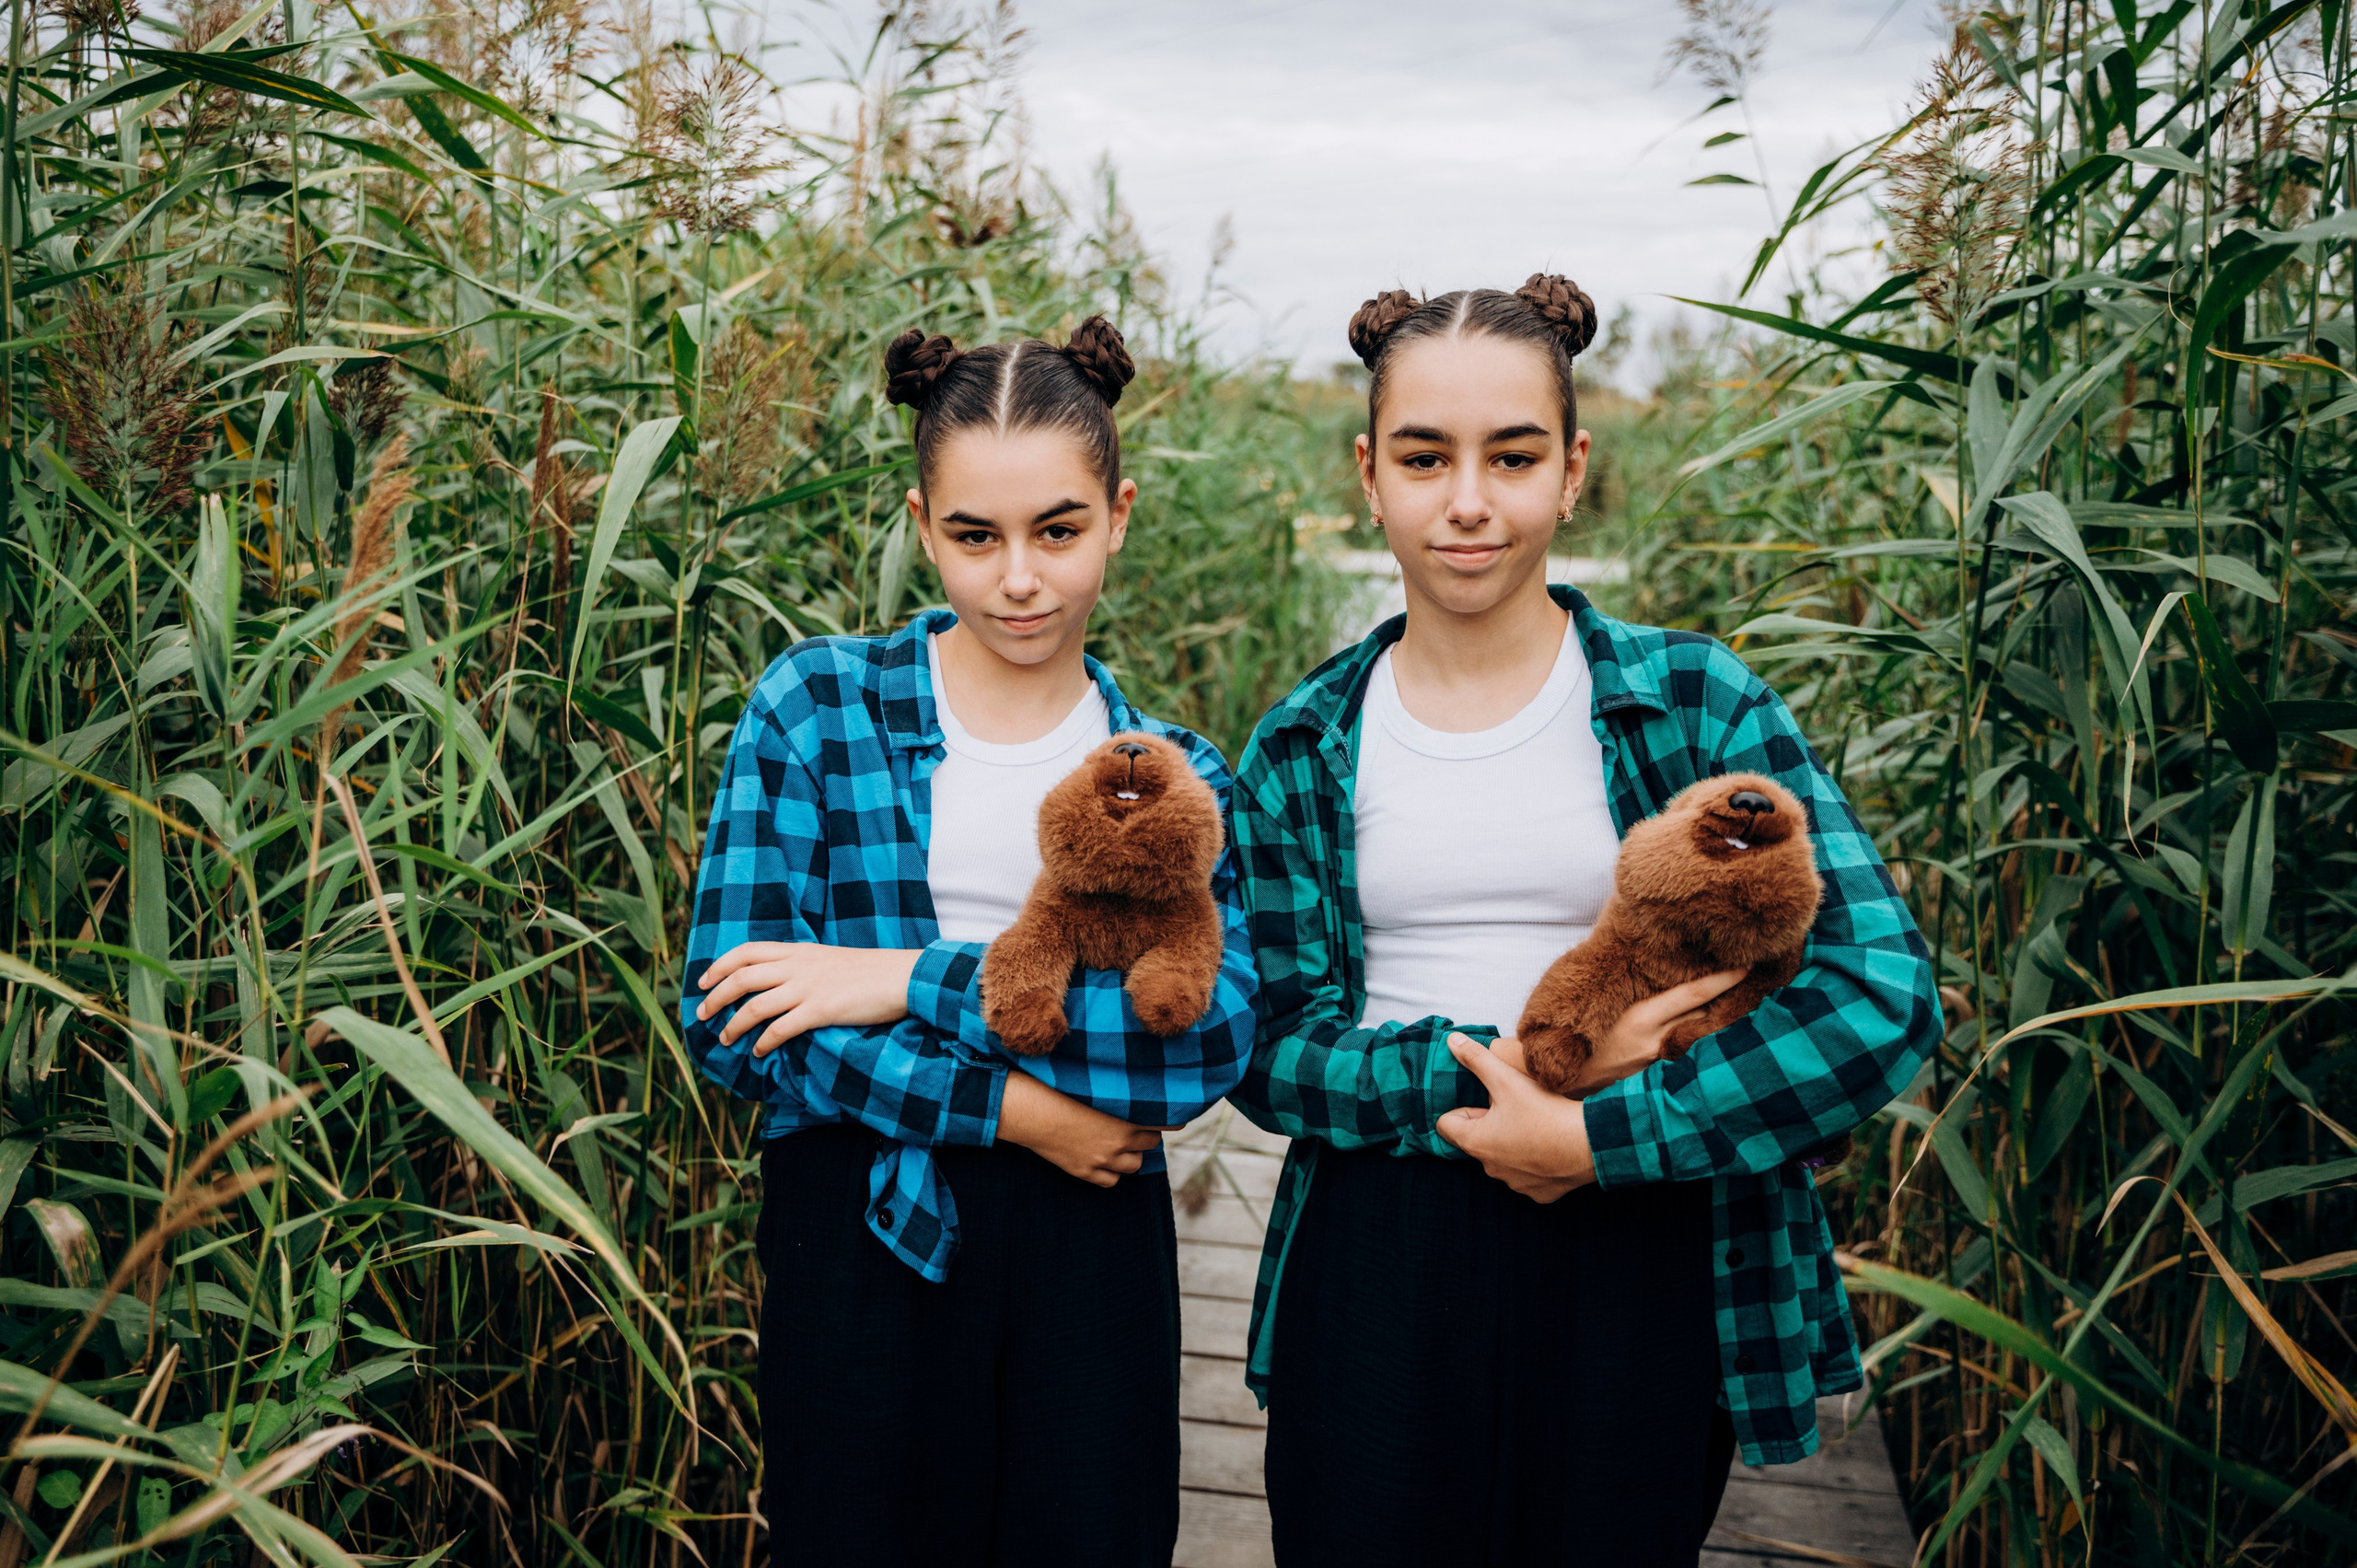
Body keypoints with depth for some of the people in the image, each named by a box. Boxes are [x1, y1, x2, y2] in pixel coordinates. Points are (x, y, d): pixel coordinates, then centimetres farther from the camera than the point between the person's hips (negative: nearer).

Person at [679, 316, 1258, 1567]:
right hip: (860, 1231, -1)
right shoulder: (815, 704, -3)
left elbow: (1209, 1036, -13)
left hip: (1088, 1244, 2)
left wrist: (916, 981, -19)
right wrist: (1009, 1108, -15)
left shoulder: (1172, 774, 2)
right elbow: (731, 1016, -11)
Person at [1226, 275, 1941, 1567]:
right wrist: (1507, 1064, -17)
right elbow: (1266, 1051, -2)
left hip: (1637, 1273, -1)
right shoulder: (1301, 750, 1)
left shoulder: (1689, 700, -5)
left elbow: (1883, 996, -13)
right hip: (1376, 1274, 1)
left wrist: (1592, 1135, -17)